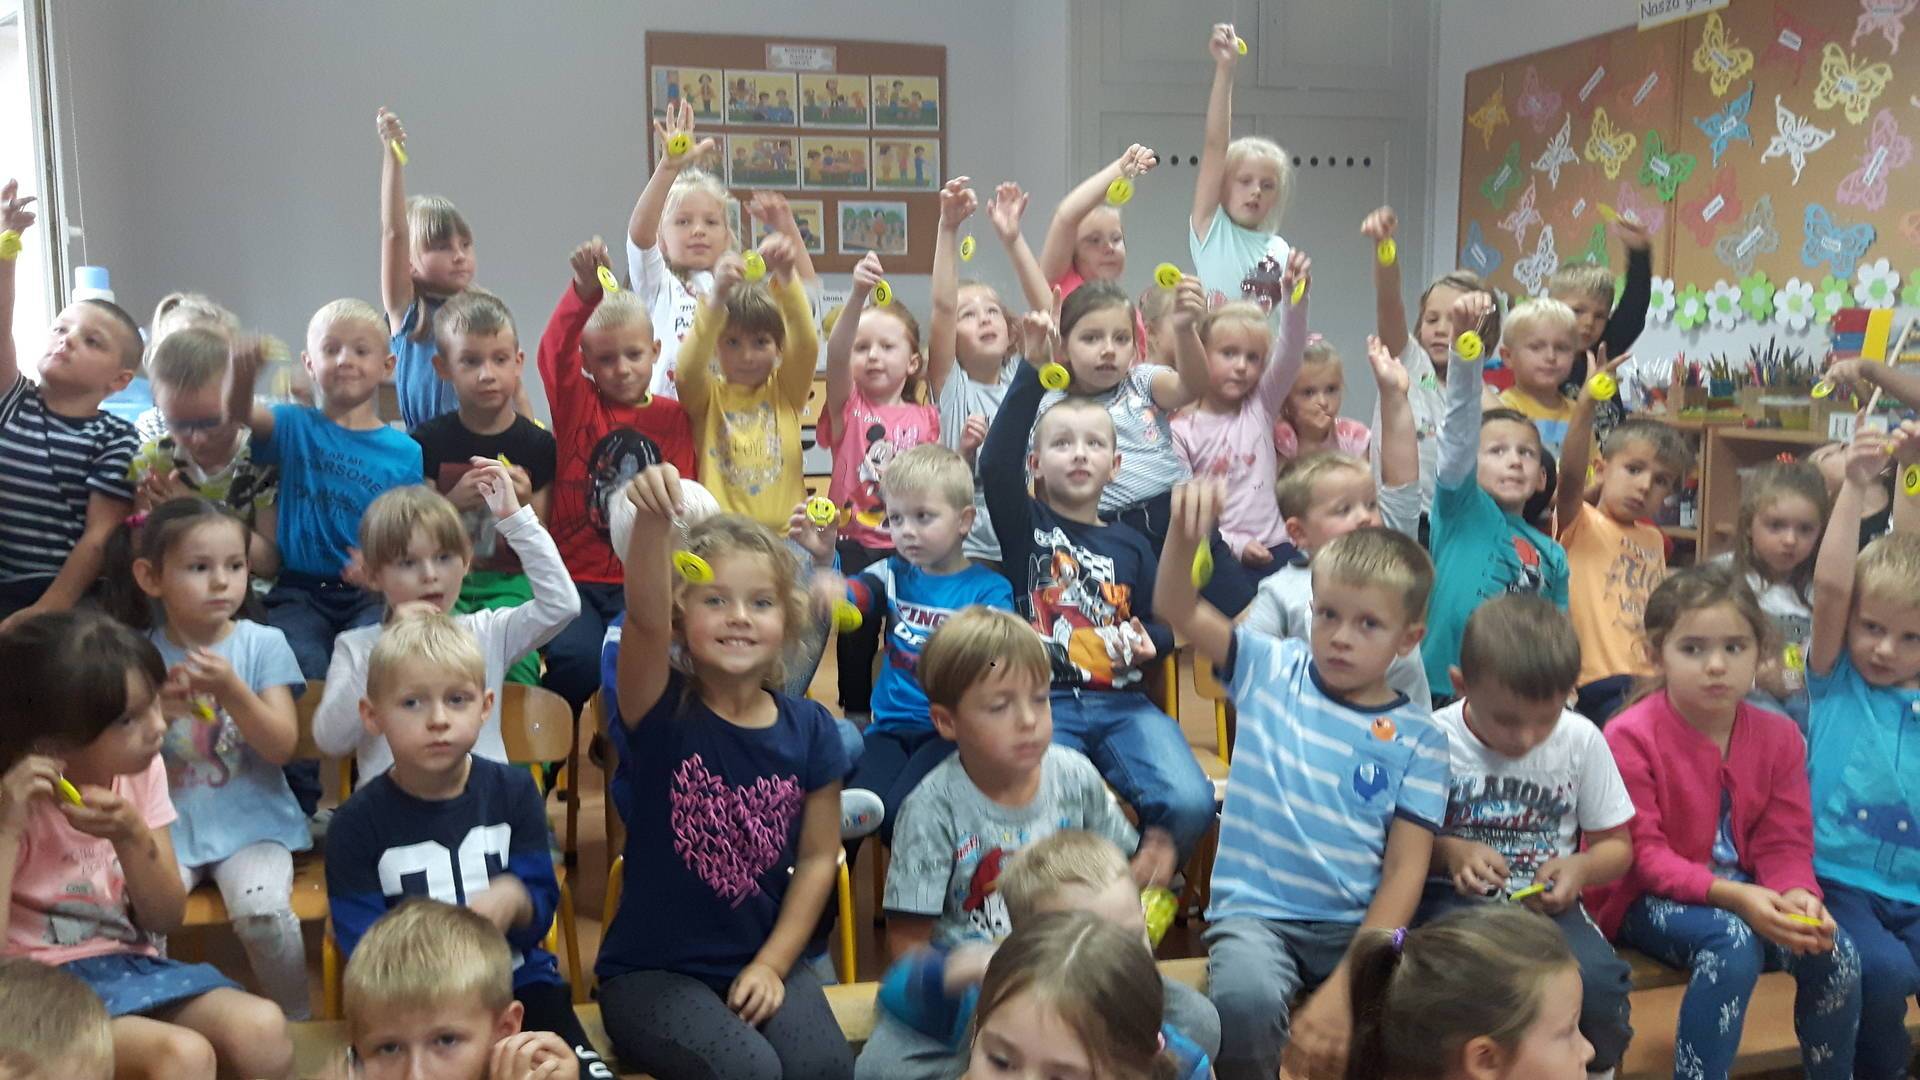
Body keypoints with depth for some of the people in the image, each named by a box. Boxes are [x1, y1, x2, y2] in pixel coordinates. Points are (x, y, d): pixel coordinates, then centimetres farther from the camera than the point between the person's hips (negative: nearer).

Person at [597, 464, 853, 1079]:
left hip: (763, 961, 3)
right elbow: (644, 619, -31)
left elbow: (818, 856, 4)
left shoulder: (809, 728, -1)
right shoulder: (660, 711, -10)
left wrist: (772, 965, -5)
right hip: (651, 969, -2)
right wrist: (653, 521, -49)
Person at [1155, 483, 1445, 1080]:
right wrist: (1185, 534, -26)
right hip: (1255, 912, 0)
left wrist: (1342, 989, -15)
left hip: (1358, 924, 1)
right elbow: (1178, 609, -5)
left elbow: (1405, 870, -4)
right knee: (1245, 998, -33)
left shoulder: (1418, 738, 2)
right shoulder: (1272, 672, 5)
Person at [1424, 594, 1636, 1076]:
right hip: (1456, 896, -2)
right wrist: (1449, 851, -18)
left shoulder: (1582, 740, 1)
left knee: (1598, 983, -28)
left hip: (1545, 899, 3)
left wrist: (1582, 866, -10)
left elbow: (1616, 844, 11)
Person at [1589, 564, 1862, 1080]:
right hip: (1646, 901, -5)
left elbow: (1785, 845, 1)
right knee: (1732, 944, -33)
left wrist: (1799, 895, -23)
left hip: (1744, 893, 5)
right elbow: (1642, 855, -17)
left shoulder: (1778, 736, 1)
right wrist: (1733, 896, -29)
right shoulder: (1630, 737, -16)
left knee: (1836, 951, -17)